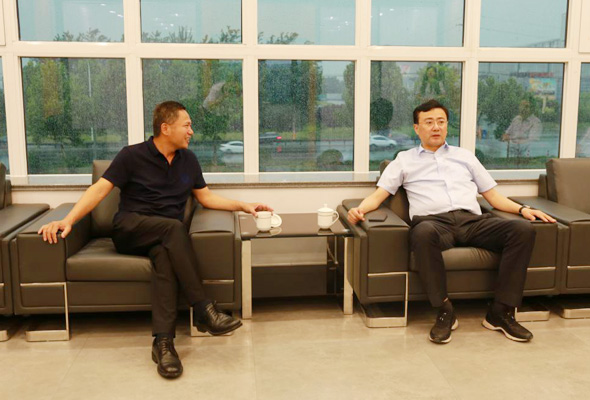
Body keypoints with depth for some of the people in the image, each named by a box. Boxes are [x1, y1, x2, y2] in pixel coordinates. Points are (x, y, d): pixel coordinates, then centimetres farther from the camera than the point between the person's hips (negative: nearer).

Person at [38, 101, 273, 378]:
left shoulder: (188, 159, 15)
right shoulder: (133, 156, 0)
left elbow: (206, 197, 21)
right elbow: (99, 190, -6)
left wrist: (243, 206, 10)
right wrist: (68, 220, -20)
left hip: (163, 237, 3)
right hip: (130, 230, -3)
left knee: (165, 256, -35)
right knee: (173, 227, -36)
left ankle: (163, 341, -43)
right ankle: (203, 310, -36)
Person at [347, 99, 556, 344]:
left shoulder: (464, 156, 30)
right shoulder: (404, 160, 23)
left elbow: (493, 195, 27)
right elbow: (378, 196, 15)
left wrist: (522, 209, 9)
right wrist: (359, 209, -7)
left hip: (472, 221, 3)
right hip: (434, 221, -3)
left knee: (523, 229, -25)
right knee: (423, 233, -41)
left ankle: (501, 312, -19)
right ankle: (444, 312, -26)